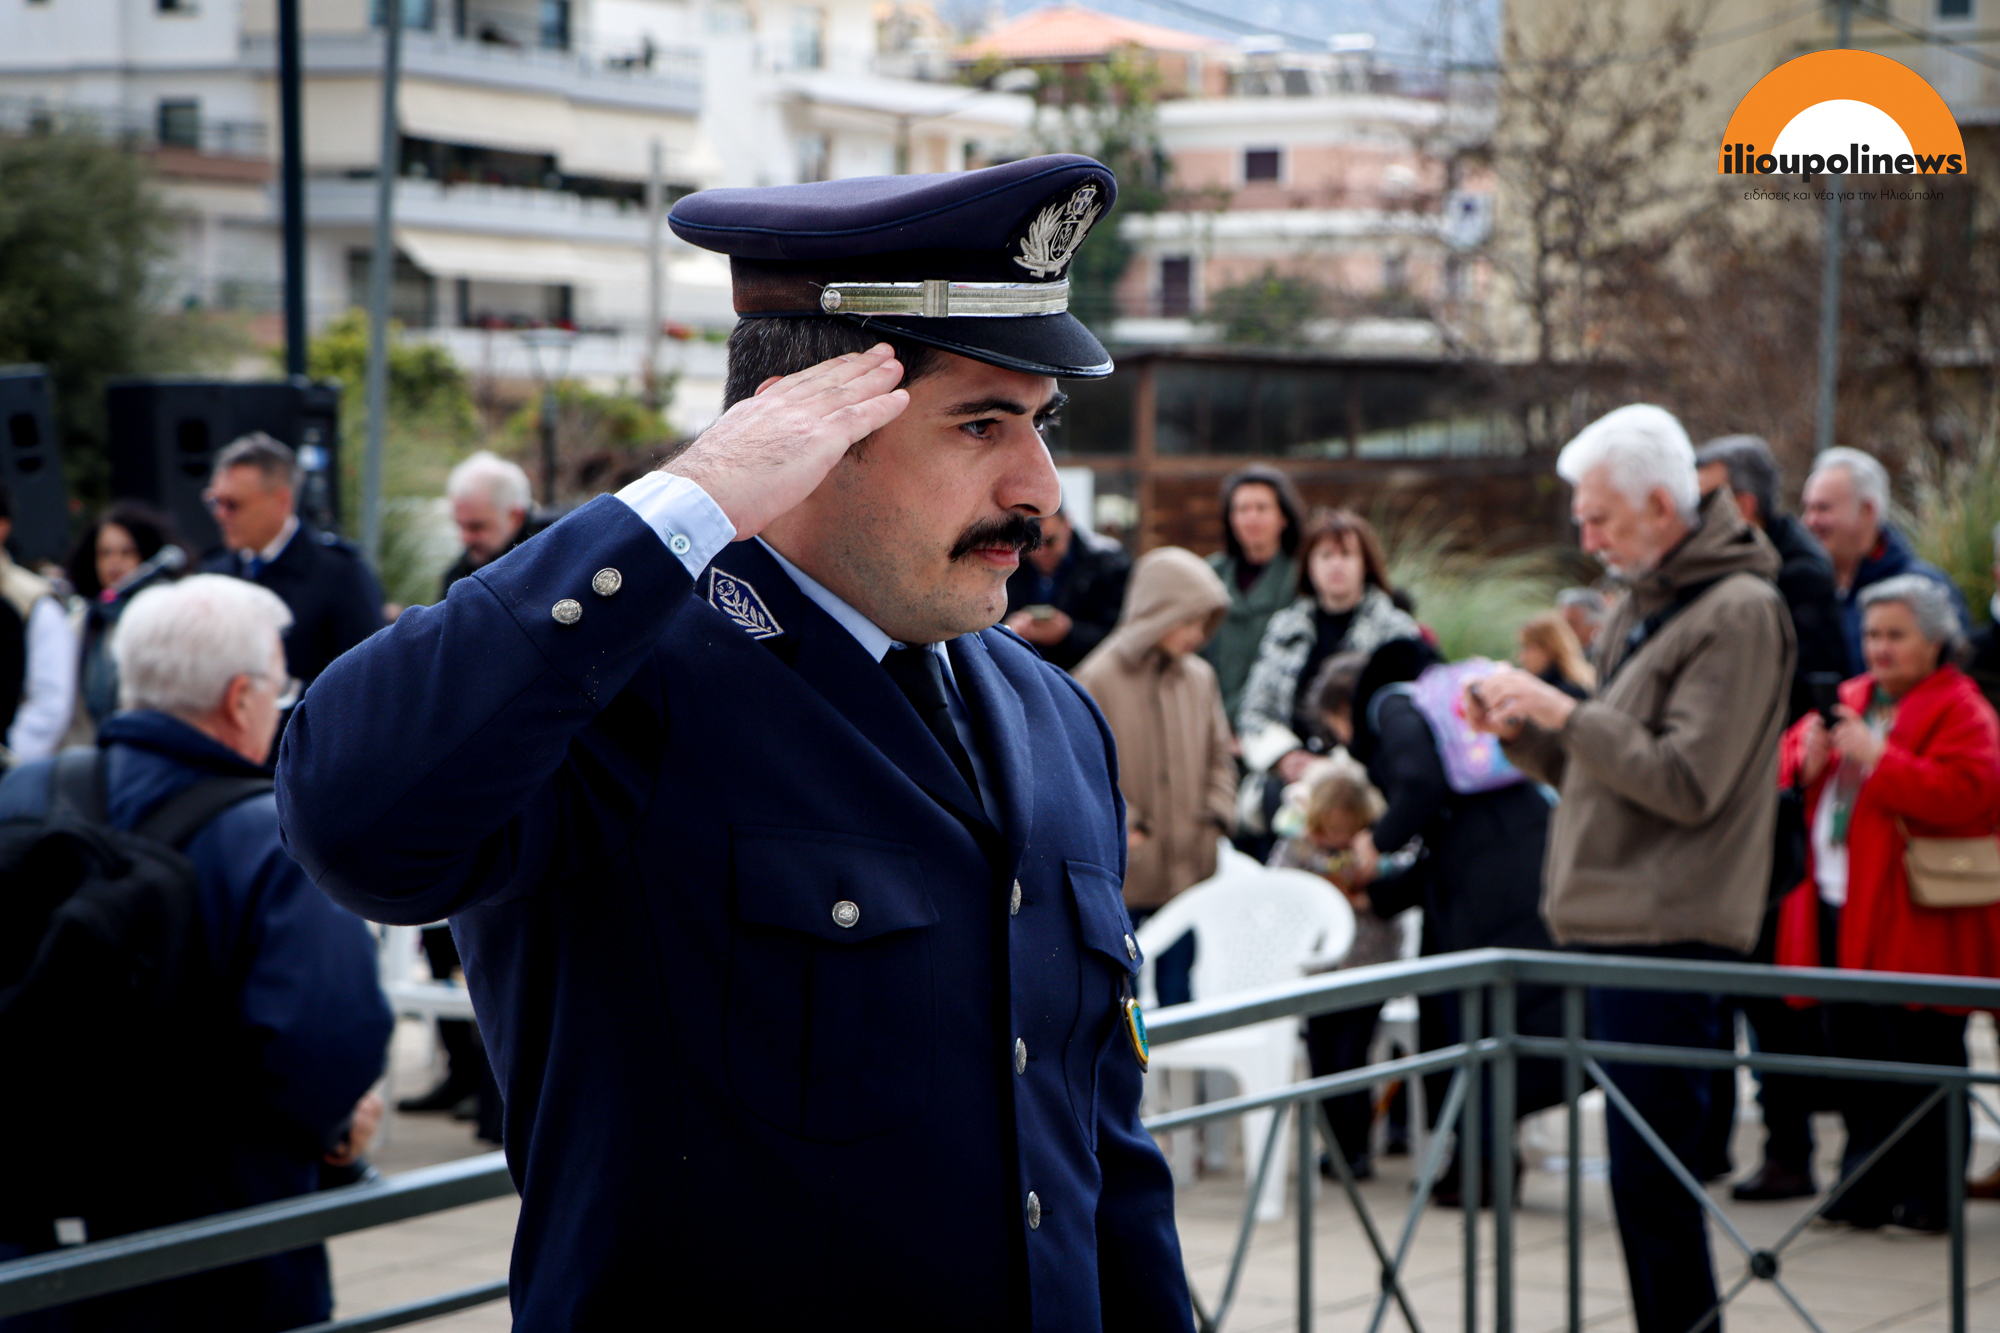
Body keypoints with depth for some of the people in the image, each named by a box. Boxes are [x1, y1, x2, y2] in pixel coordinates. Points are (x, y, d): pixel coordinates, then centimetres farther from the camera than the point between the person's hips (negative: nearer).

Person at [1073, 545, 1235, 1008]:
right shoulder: (1099, 678, -9)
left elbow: (1219, 758, 15)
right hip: (1122, 876, -4)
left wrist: (1216, 817, 1)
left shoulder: (1200, 678, 5)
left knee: (1179, 995, 9)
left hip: (1189, 874, 4)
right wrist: (1125, 826, -15)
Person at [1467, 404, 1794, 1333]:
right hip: (1610, 926, 9)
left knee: (1652, 1176, -9)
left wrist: (1563, 711, -18)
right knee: (1645, 1172, 13)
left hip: (1669, 937, -9)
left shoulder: (1738, 612, -11)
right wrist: (1521, 730, 5)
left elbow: (1685, 782, -18)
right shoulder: (1645, 605, 19)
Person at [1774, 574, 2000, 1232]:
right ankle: (1867, 1185, 20)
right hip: (1840, 907, 7)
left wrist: (1878, 758, -22)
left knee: (1920, 1058, -2)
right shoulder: (1851, 698, 16)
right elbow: (1789, 754, 21)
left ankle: (1927, 1193, 5)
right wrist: (1807, 760, -3)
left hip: (1912, 919, -7)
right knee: (1852, 1046, 10)